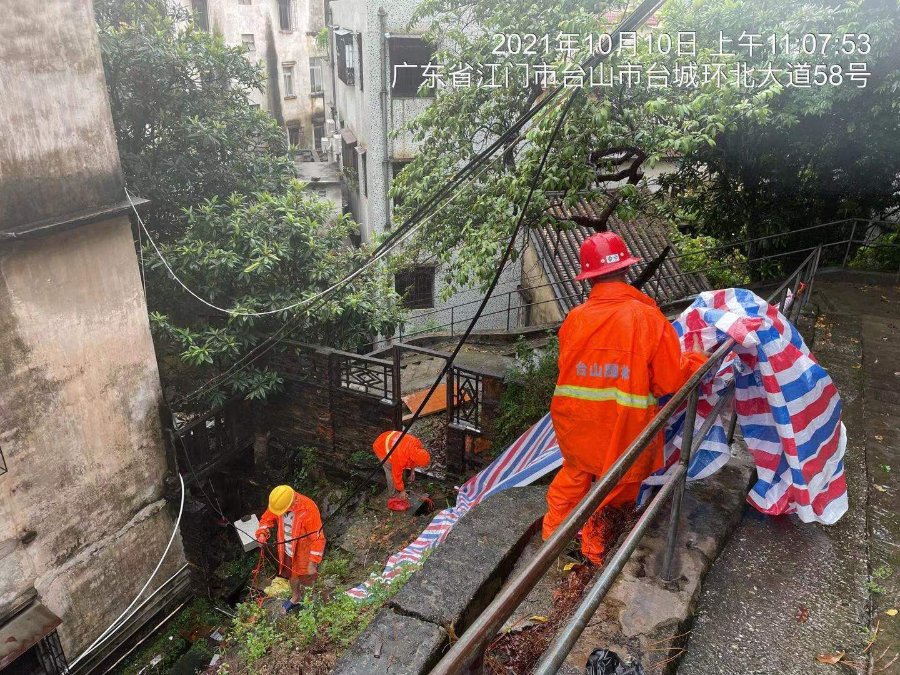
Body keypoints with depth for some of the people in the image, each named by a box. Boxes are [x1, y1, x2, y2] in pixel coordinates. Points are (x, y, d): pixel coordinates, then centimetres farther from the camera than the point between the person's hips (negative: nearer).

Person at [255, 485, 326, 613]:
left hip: (303, 552, -6)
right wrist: (262, 534, -20)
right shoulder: (278, 502, -20)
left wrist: (313, 563, -26)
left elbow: (318, 538, -29)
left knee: (306, 580, 15)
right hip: (287, 550, 6)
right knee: (292, 574, 29)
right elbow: (267, 519, 0)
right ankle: (295, 598, 57)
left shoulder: (309, 510, -36)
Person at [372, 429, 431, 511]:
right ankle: (393, 501, 5)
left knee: (402, 470, 8)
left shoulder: (417, 444, -23)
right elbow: (397, 475, -22)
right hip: (381, 448, -7)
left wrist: (412, 470, 5)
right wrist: (402, 490, -9)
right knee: (392, 475, -10)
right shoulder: (400, 457, -39)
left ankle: (400, 497, 21)